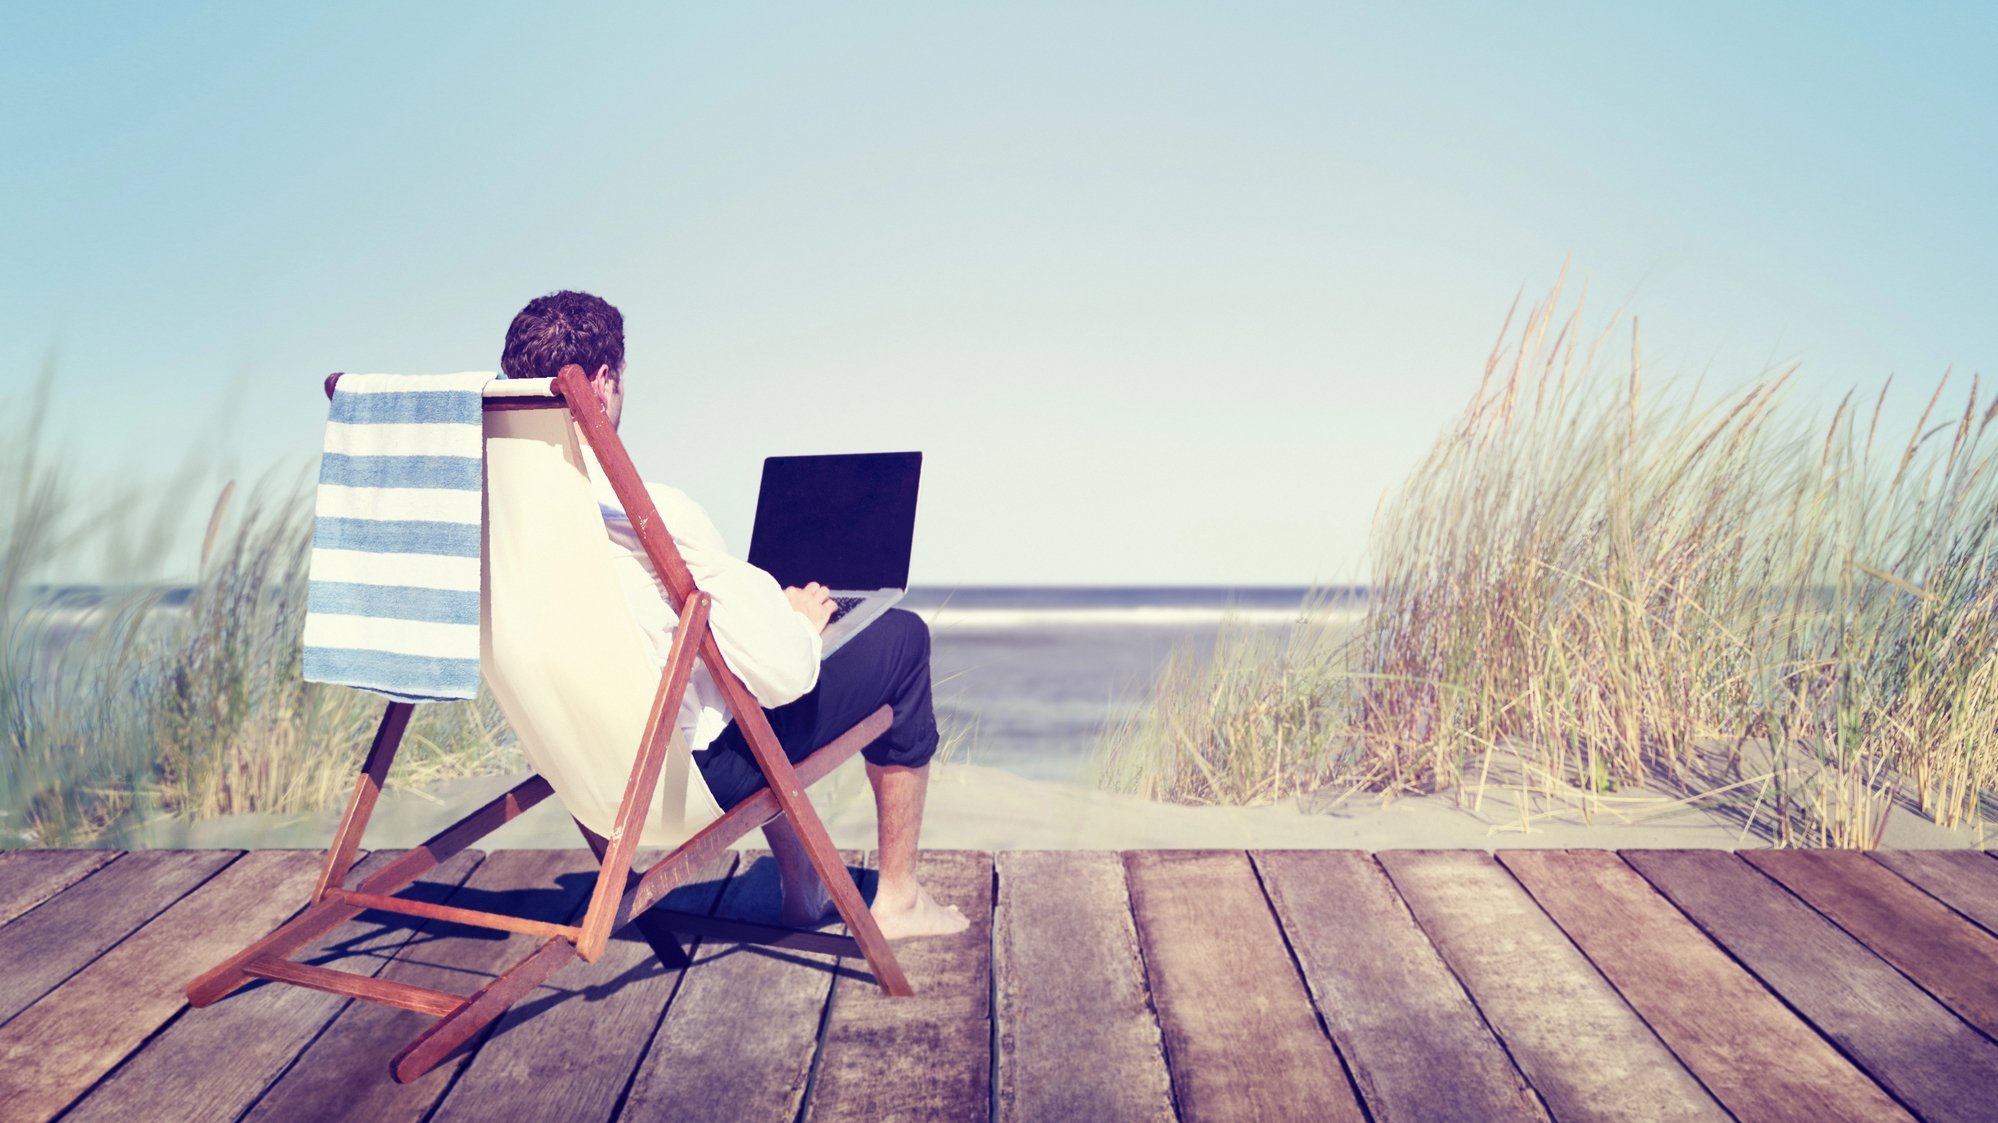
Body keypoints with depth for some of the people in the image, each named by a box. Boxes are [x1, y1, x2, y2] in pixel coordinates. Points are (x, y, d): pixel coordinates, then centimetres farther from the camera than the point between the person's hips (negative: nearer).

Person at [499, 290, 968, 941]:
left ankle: (800, 885, 38)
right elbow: (784, 674, -27)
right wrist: (801, 620, -3)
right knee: (901, 638, 8)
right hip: (701, 771, -7)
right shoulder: (652, 514, -29)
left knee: (751, 628, 33)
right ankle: (898, 898, 20)